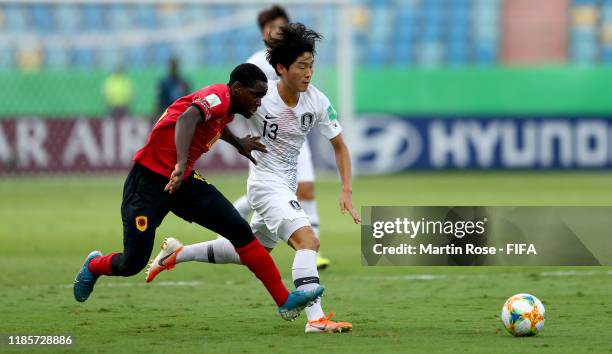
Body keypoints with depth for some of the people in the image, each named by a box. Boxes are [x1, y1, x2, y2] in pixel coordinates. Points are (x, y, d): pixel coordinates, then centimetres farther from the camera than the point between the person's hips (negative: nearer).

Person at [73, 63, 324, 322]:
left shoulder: (226, 108, 9)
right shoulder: (219, 95, -19)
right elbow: (187, 119, -41)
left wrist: (237, 143, 37)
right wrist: (181, 165, -53)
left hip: (184, 182, 9)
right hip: (149, 181, -9)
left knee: (240, 231, -5)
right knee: (133, 264, -5)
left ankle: (285, 301, -4)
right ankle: (94, 266, 30)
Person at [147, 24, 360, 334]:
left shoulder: (317, 102, -7)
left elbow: (339, 146, 5)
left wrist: (346, 190, -6)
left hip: (286, 187, 7)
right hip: (266, 183, -7)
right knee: (307, 240, -26)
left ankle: (176, 254, 40)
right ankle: (316, 319, -31)